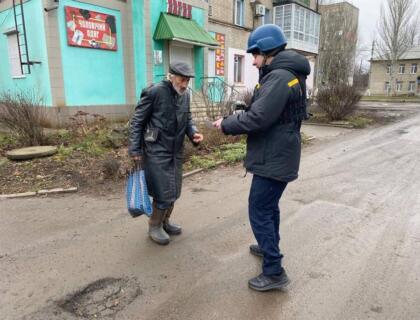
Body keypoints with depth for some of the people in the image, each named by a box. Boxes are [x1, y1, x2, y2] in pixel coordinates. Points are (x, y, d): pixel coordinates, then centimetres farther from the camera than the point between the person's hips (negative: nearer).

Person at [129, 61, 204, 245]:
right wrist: (135, 150, -12)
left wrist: (193, 133, -6)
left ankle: (165, 221, 35)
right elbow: (137, 121, -10)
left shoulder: (185, 95, 5)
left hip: (176, 151, 7)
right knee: (164, 192, -3)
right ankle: (154, 226, 19)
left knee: (174, 191, 14)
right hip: (156, 152, -7)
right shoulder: (154, 92, -15)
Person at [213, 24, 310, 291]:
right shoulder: (287, 75, 13)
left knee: (259, 211, -3)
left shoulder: (279, 77, -20)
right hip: (279, 156, 10)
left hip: (273, 159, -10)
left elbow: (258, 118, -25)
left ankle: (274, 272, 6)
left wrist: (226, 124, -11)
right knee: (269, 206, 24)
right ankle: (270, 247, 43)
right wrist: (234, 119, 4)